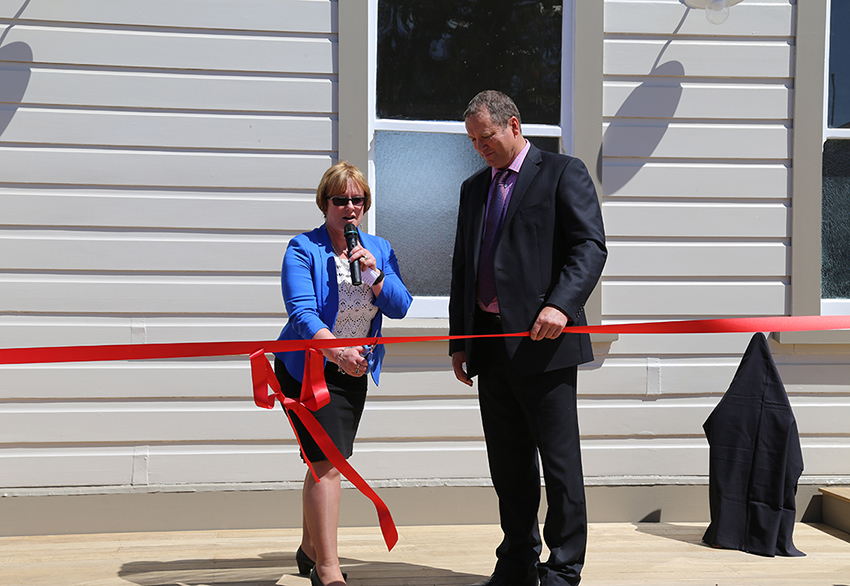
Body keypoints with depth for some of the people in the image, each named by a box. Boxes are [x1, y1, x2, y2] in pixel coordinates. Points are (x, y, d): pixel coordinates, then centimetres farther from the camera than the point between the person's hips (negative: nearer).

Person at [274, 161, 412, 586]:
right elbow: (302, 313, -23)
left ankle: (310, 548, 32)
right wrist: (337, 349, -39)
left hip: (355, 372, 6)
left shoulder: (380, 250, 7)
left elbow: (400, 308, -1)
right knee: (327, 461, -16)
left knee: (326, 462, 15)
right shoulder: (303, 249, -11)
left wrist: (375, 273, -18)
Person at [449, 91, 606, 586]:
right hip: (489, 341, 6)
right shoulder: (474, 188, 20)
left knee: (560, 461, -3)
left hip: (543, 341, -6)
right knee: (508, 466, 10)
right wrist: (458, 341, 14)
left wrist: (561, 305, -25)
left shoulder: (564, 173, 0)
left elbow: (591, 247, -10)